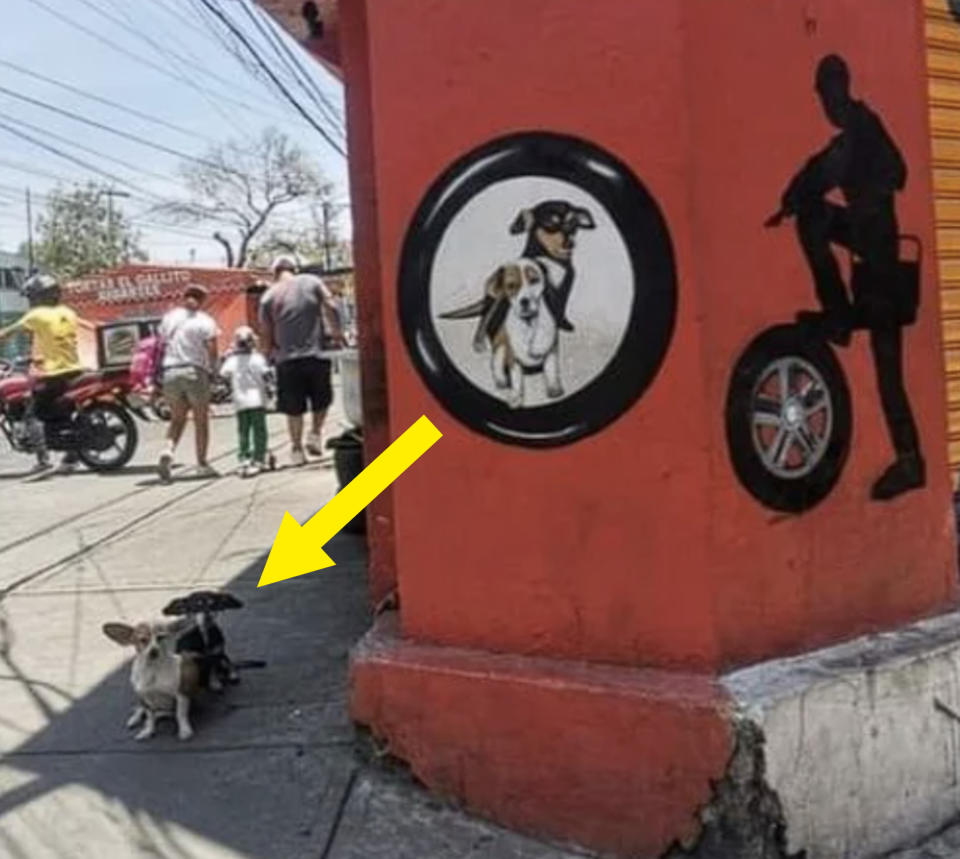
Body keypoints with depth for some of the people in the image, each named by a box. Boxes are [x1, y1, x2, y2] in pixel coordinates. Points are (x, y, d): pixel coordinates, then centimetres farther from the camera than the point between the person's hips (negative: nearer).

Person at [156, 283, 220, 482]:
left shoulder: (169, 318, 7)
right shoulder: (205, 321, -4)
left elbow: (161, 346, 4)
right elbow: (212, 350, -10)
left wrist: (159, 372, 8)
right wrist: (211, 368, 8)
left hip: (171, 371, 4)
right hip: (196, 372, -3)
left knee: (177, 418, 15)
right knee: (201, 421, 8)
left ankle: (167, 451, -10)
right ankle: (202, 464, 12)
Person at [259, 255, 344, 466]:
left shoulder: (268, 297, 2)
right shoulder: (312, 282, 3)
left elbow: (266, 333, 4)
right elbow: (330, 307, -5)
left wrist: (270, 352, 20)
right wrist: (337, 333, 6)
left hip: (287, 359, 0)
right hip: (316, 354, 0)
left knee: (294, 408, 9)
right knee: (321, 400, 19)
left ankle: (297, 449, 12)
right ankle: (315, 433, 3)